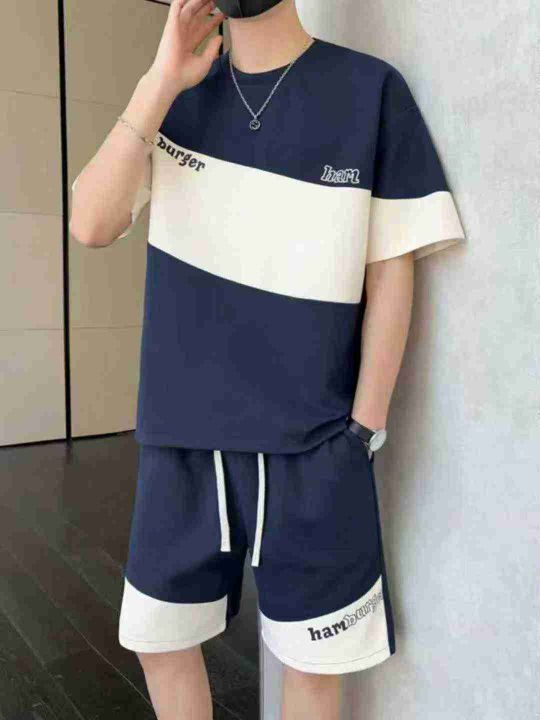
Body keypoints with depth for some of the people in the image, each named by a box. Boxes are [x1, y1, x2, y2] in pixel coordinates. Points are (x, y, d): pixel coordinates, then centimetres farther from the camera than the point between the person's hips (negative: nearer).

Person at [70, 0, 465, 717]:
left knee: (312, 657, 13)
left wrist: (365, 426, -4)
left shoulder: (371, 89, -2)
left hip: (311, 439, -2)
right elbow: (90, 225, -4)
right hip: (180, 430, 3)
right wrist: (163, 79, -10)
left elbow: (391, 270, -2)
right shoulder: (177, 97, 8)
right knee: (159, 638, 17)